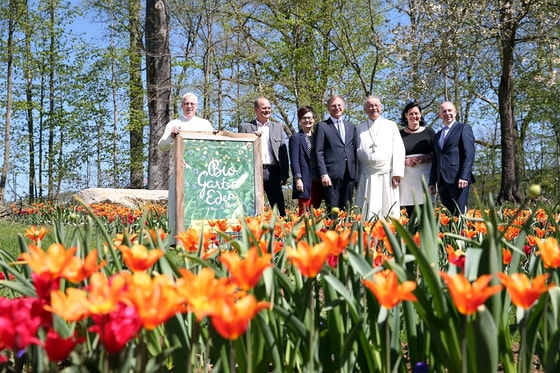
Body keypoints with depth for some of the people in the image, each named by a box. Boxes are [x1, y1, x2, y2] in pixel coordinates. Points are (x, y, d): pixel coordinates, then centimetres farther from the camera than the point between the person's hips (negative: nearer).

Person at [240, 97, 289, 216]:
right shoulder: (246, 127, 9)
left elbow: (283, 152, 12)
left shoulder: (277, 127, 17)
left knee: (279, 207, 0)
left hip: (273, 171, 2)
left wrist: (285, 174, 4)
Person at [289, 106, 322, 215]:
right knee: (304, 211, -7)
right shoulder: (295, 138, 1)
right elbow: (294, 161, -6)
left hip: (317, 181, 6)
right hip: (305, 181, -6)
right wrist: (298, 179, -15)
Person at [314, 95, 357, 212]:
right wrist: (323, 174, -12)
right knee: (333, 210, -7)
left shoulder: (351, 126, 18)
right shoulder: (322, 126, 4)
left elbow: (354, 150, 18)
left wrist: (357, 172, 8)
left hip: (349, 173, 5)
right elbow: (318, 152, -2)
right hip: (332, 173, -4)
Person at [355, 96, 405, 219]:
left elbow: (398, 150, 5)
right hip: (367, 177, 1)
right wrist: (356, 177, 8)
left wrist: (397, 173, -5)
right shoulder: (359, 129, 15)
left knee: (388, 210, -2)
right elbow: (356, 153, 13)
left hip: (387, 176, -1)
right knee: (367, 212, -4)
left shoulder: (391, 126, 11)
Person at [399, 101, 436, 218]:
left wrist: (423, 159, -10)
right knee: (410, 214, -4)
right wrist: (405, 161, -10)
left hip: (425, 176, 0)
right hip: (407, 179, 1)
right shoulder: (400, 134, 10)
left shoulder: (429, 131, 10)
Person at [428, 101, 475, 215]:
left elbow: (469, 155, -5)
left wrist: (464, 177, -16)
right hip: (442, 181, 6)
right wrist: (432, 182, 14)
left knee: (460, 214, -11)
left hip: (458, 179, -6)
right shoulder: (438, 136, 24)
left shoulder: (464, 129, 5)